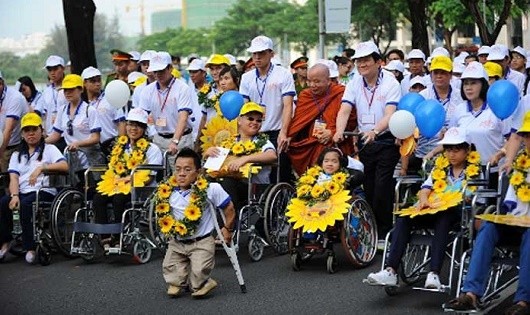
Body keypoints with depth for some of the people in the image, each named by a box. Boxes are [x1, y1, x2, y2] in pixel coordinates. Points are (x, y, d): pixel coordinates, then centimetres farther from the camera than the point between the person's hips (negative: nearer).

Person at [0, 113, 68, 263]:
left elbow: (64, 166, -8)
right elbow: (13, 178, 8)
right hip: (22, 193, 4)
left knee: (26, 204, -35)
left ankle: (30, 247, -30)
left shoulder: (49, 149, 11)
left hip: (44, 191, -4)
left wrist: (41, 167, -21)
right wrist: (14, 195, -13)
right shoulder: (17, 154, 23)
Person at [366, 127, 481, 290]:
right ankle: (390, 271, -35)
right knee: (404, 218, -22)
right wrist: (424, 200, -15)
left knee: (443, 219, -40)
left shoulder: (474, 172, 11)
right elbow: (426, 188, 9)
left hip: (458, 213, -5)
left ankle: (434, 274, -50)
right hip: (434, 211, 5)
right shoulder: (439, 169, 22)